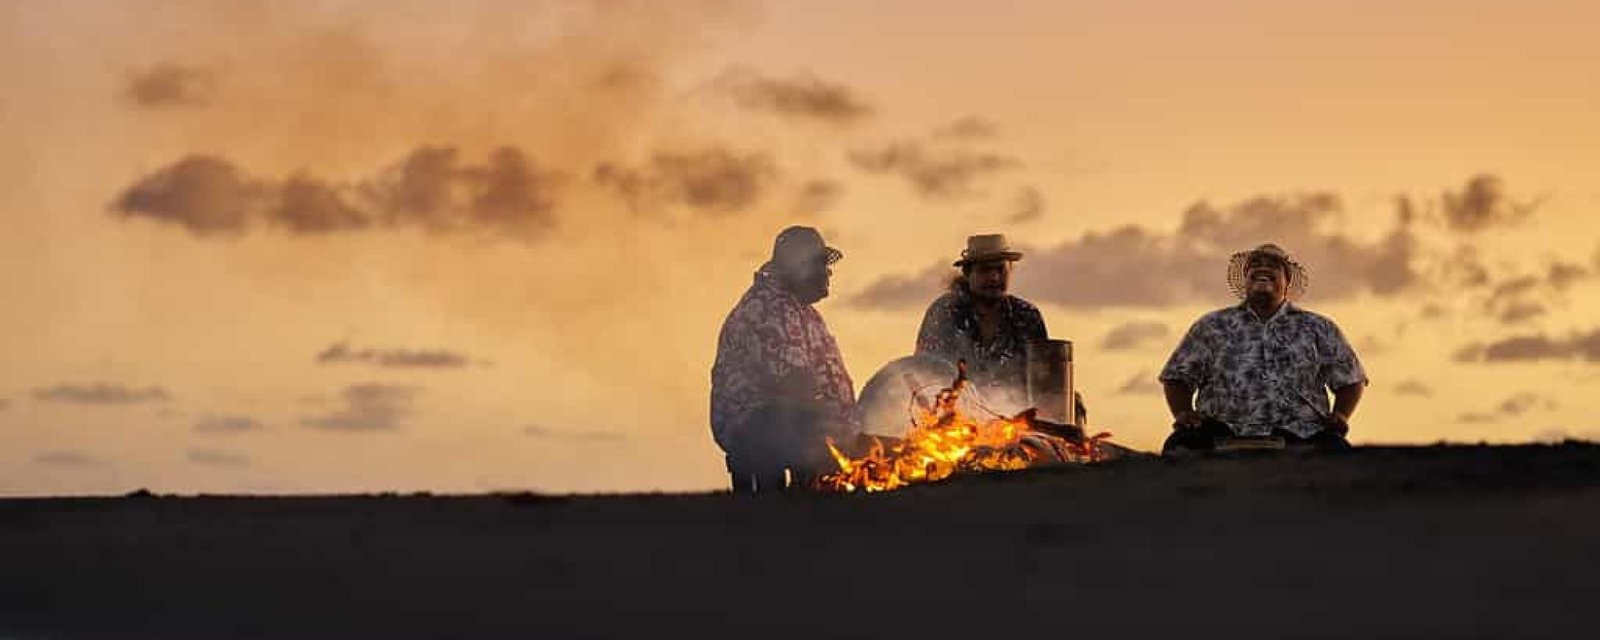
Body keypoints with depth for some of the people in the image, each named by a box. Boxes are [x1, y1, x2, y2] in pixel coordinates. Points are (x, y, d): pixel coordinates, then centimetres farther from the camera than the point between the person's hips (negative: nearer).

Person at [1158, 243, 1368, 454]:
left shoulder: (1318, 329, 21)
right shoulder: (1212, 326, 19)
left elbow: (1350, 379, 22)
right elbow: (1177, 377, 17)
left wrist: (1340, 415, 3)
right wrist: (1184, 413, -2)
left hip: (1300, 434, 1)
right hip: (1224, 431, -1)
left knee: (1335, 449, -34)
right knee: (1181, 445, -35)